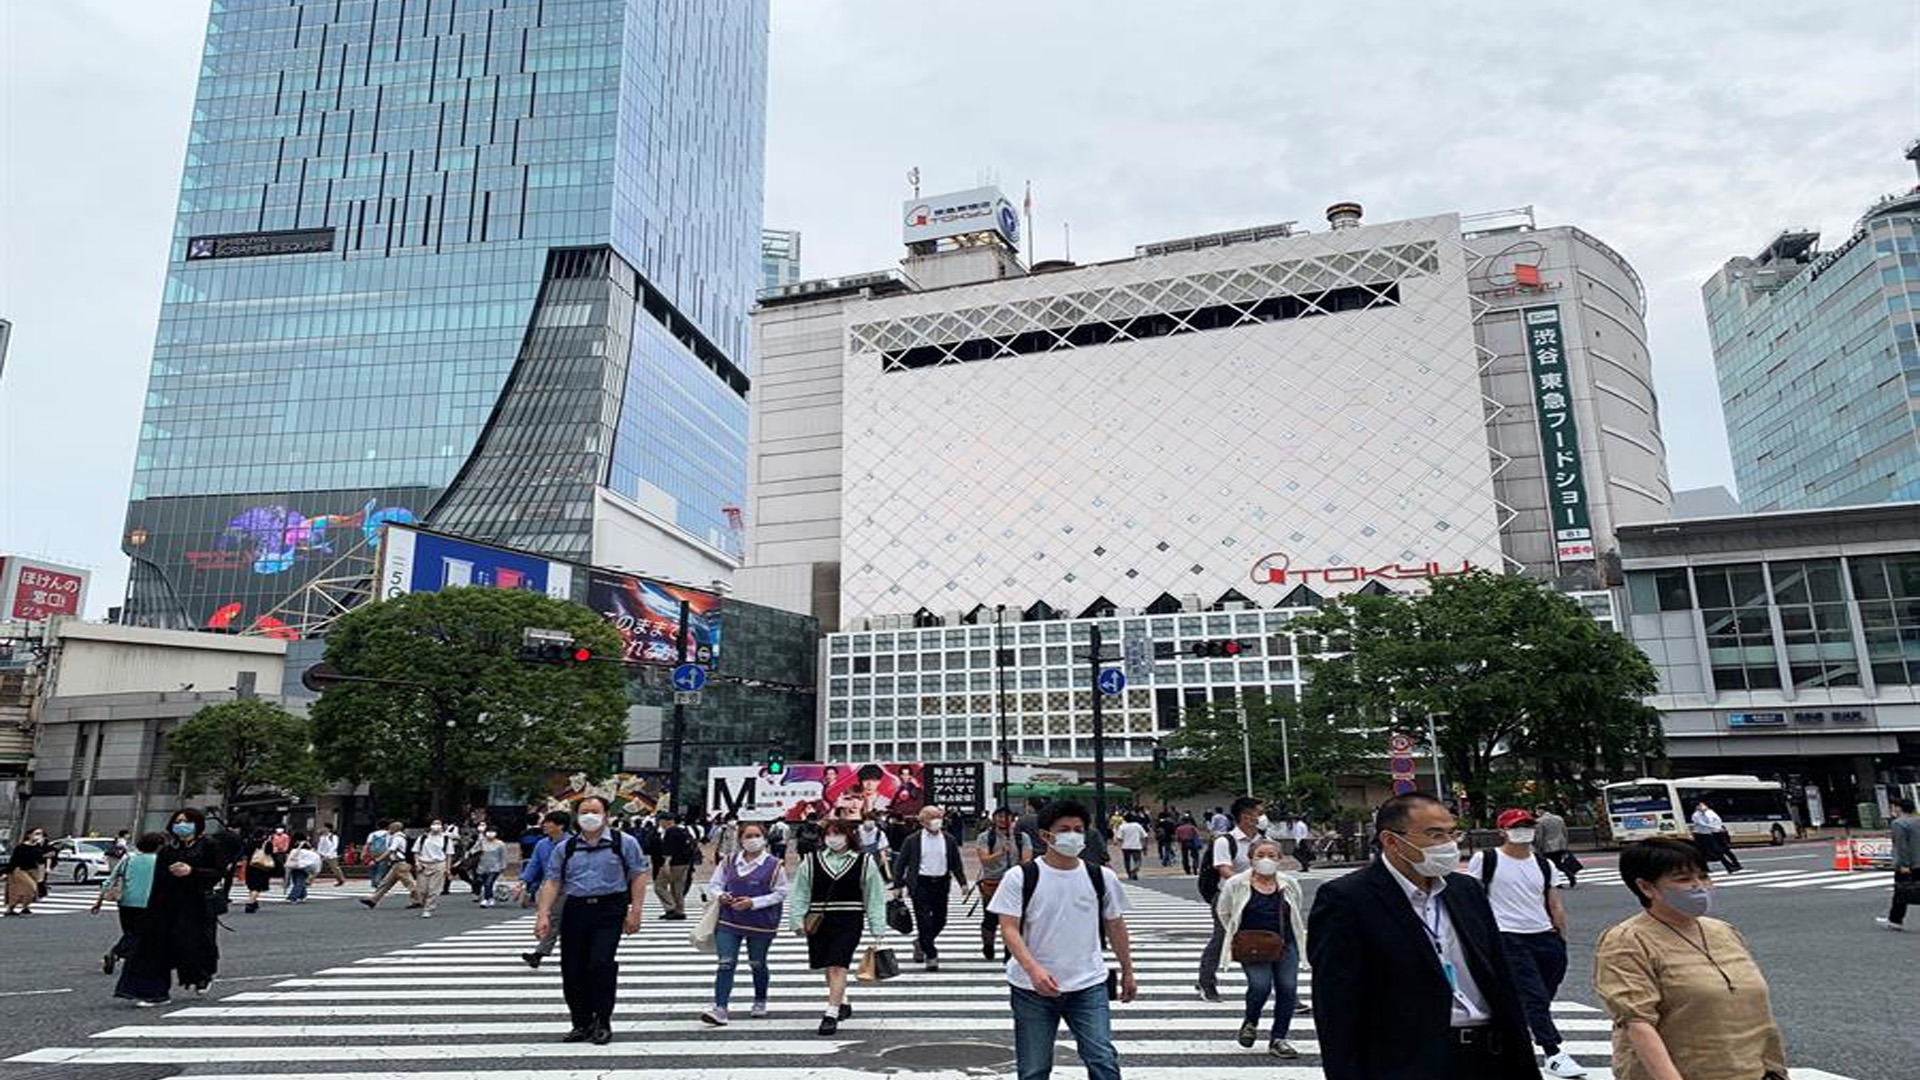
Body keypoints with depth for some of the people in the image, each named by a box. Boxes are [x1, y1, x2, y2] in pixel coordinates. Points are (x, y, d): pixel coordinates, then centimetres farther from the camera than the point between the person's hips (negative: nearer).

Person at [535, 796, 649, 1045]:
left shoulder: (624, 843, 2)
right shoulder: (565, 848, 11)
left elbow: (638, 876, 0)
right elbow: (552, 882, 8)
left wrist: (635, 911, -7)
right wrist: (544, 915, -3)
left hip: (609, 910, -4)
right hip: (575, 910, 4)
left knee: (601, 964, -13)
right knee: (572, 970, 6)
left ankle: (603, 1023, 4)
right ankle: (582, 1023, 23)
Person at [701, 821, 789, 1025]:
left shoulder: (774, 865, -6)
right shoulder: (729, 862, 4)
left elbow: (780, 893, -7)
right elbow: (713, 885, 10)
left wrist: (753, 903, -17)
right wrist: (720, 895, -13)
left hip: (761, 924, -2)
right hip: (728, 922, 2)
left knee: (757, 964, 15)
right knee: (725, 963, -9)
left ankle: (760, 1002, 36)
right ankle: (720, 1008, -9)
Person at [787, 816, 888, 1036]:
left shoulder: (864, 862, -1)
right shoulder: (812, 861, 2)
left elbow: (874, 898, 2)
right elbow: (799, 893, 6)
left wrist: (878, 931, 1)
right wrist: (797, 920, -4)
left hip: (849, 921, -3)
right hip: (818, 921, 3)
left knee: (838, 966, -11)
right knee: (828, 967, 16)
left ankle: (832, 1013, -5)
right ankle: (843, 1003, 36)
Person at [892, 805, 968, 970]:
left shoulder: (949, 840, 5)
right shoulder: (913, 840, -3)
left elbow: (956, 863, 11)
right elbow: (900, 863, 0)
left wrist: (962, 882, 4)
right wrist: (898, 885, -5)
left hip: (941, 884, 4)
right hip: (920, 884, -3)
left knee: (940, 920, 10)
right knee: (924, 921, -5)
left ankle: (921, 943, 35)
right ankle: (931, 955, 6)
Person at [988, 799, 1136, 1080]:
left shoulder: (1101, 877, 2)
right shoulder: (1020, 877, -8)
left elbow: (1115, 926, 14)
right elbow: (1009, 928, -13)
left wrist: (1127, 972, 18)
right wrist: (1033, 969, -27)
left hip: (1089, 986, 1)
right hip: (1033, 988, -1)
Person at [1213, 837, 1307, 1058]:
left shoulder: (1290, 885, 5)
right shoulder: (1235, 884, -3)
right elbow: (1223, 912, 10)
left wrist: (1293, 937, 14)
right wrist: (1237, 936, 6)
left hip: (1285, 946, 3)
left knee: (1288, 989, -5)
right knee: (1261, 986, -19)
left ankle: (1278, 1040, 11)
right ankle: (1250, 1023, 12)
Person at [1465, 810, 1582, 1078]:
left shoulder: (1545, 866, 11)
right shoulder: (1485, 860, -4)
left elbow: (1555, 907, 16)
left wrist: (1562, 940, 13)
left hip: (1545, 937, 5)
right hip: (1507, 937, -5)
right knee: (1535, 995, -10)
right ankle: (1552, 1054, -4)